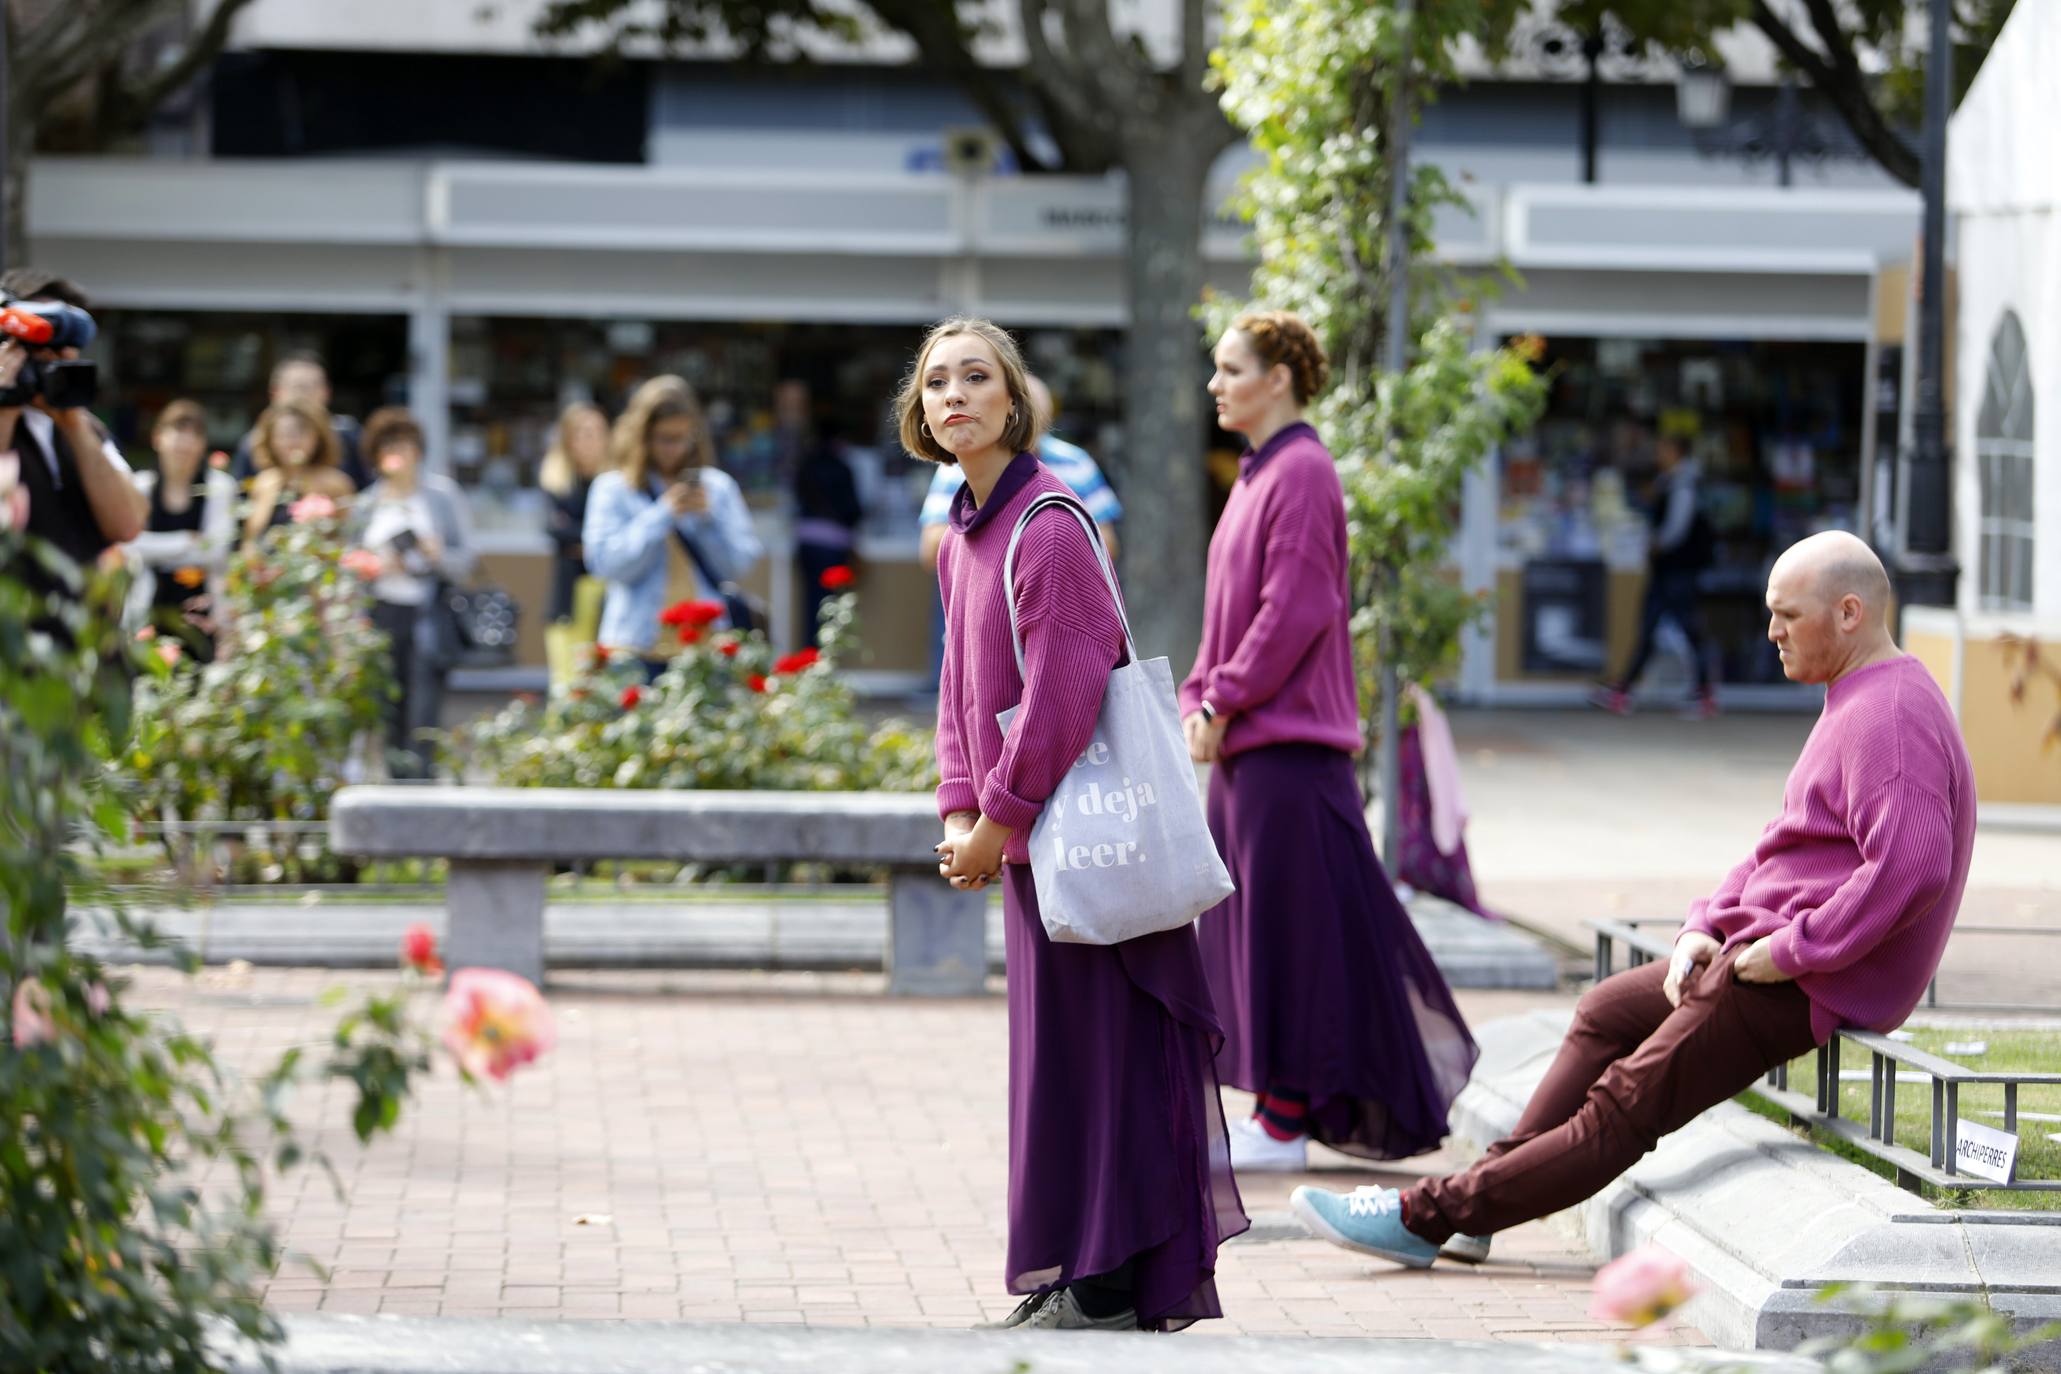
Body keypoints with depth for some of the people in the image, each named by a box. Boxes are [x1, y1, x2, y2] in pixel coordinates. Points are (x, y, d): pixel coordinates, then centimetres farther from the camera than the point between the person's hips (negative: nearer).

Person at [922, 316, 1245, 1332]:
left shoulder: (1048, 527, -16)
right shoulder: (962, 535, 12)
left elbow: (1062, 693, -20)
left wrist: (997, 816, -15)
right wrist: (960, 809, 5)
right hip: (1028, 838, 9)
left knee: (1088, 1048, -5)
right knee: (1055, 1050, 12)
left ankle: (1108, 1286, 0)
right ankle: (1066, 1279, 19)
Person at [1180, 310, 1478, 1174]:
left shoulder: (1301, 473, -12)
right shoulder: (1258, 474, 16)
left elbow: (1294, 610, -18)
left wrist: (1223, 703, -15)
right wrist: (1199, 701, 8)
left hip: (1287, 741, -10)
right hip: (1245, 744, 10)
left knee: (1290, 925, -6)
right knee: (1247, 929, 11)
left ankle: (1286, 1124, -3)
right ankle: (1279, 1112, 16)